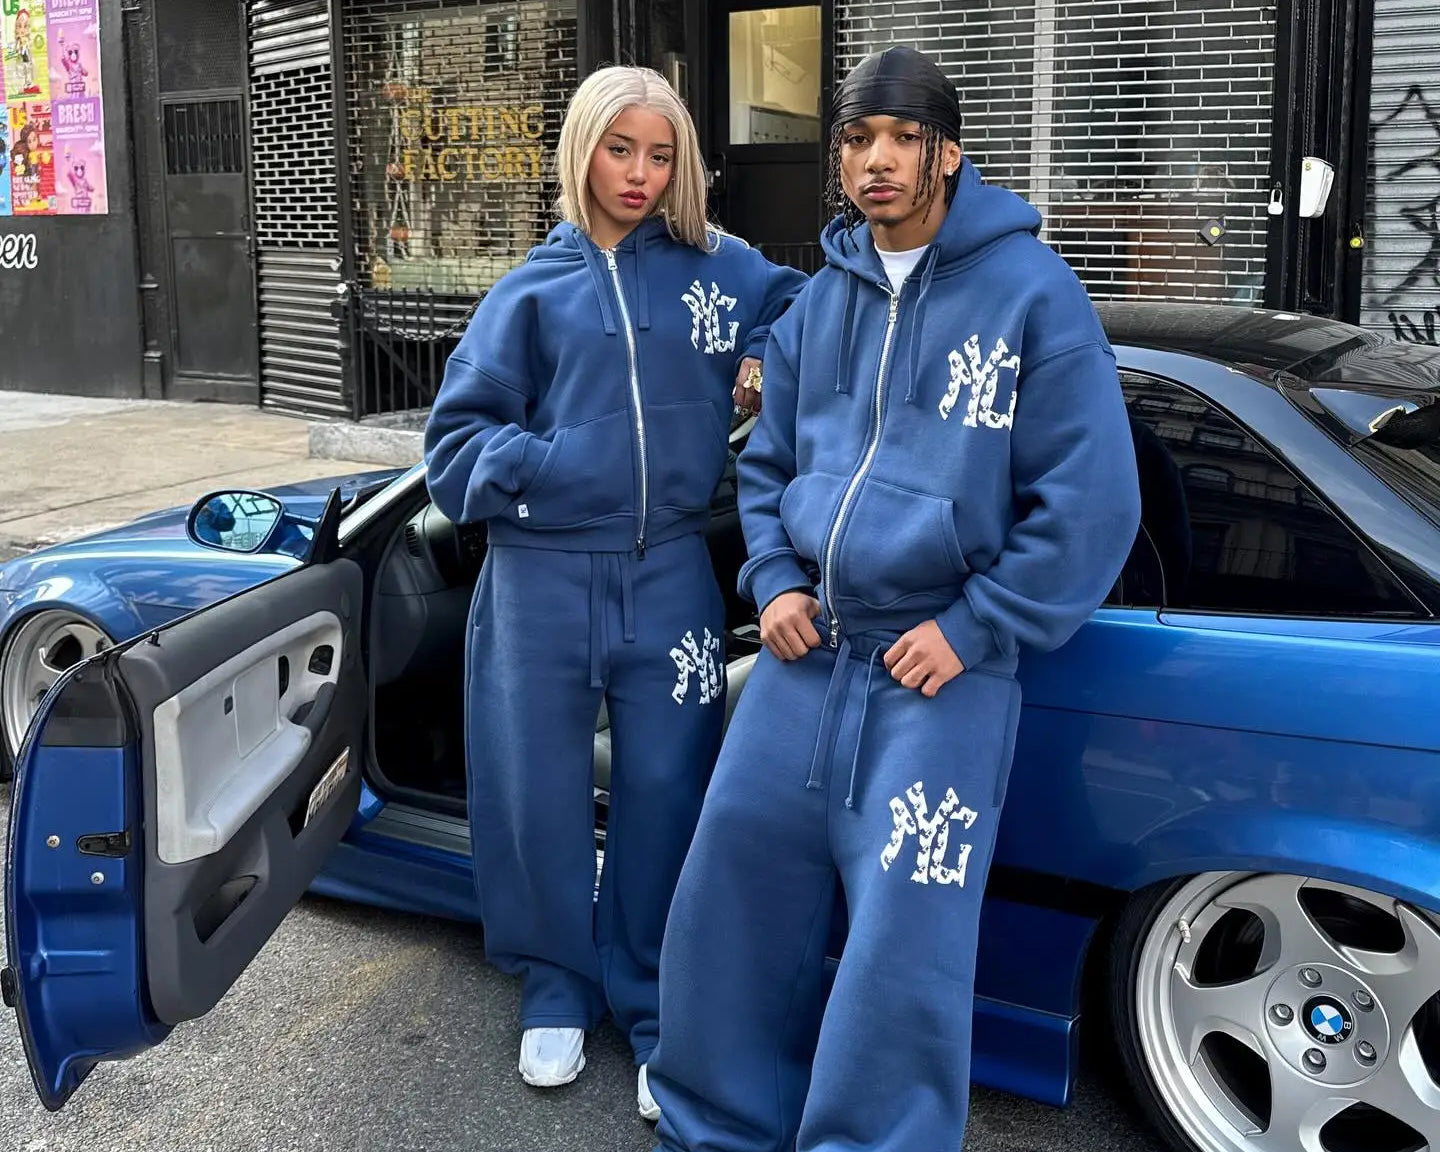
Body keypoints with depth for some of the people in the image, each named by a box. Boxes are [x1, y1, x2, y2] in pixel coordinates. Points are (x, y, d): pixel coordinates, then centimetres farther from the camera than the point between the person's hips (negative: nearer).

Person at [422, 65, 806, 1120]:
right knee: (539, 796, 8)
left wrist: (772, 358, -1)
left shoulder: (716, 267, 7)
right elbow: (458, 436, 4)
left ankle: (657, 1010, 24)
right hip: (542, 578, 0)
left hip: (669, 577, 0)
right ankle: (557, 990, 31)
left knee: (666, 797, 5)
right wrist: (541, 470, -13)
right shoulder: (532, 291, 6)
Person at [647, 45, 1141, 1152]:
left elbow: (1092, 497, -9)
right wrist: (776, 584, 4)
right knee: (728, 891, 9)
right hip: (805, 653, 6)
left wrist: (971, 627, -12)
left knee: (901, 946, -6)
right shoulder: (820, 301, 11)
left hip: (944, 667, -5)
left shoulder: (1031, 290, -6)